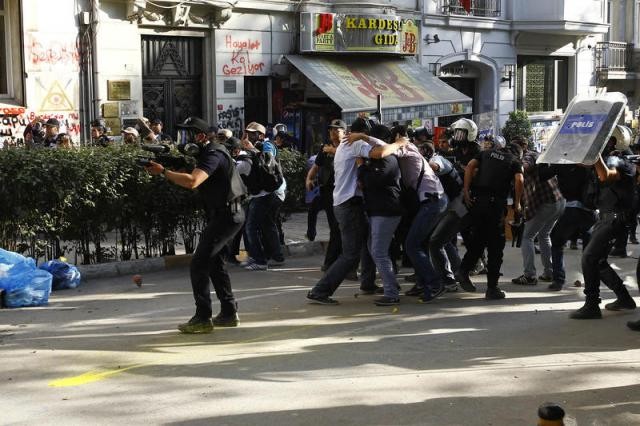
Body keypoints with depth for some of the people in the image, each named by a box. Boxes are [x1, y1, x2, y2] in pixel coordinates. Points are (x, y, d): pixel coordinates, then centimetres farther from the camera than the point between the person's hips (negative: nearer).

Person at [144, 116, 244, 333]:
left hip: (225, 216, -11)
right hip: (226, 216, 11)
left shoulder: (213, 155, -19)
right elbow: (192, 178, 12)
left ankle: (202, 319, -9)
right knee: (215, 262, 18)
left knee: (199, 264, -11)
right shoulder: (205, 154, 15)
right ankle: (229, 313, 25)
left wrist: (163, 172, -27)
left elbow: (192, 181, -35)